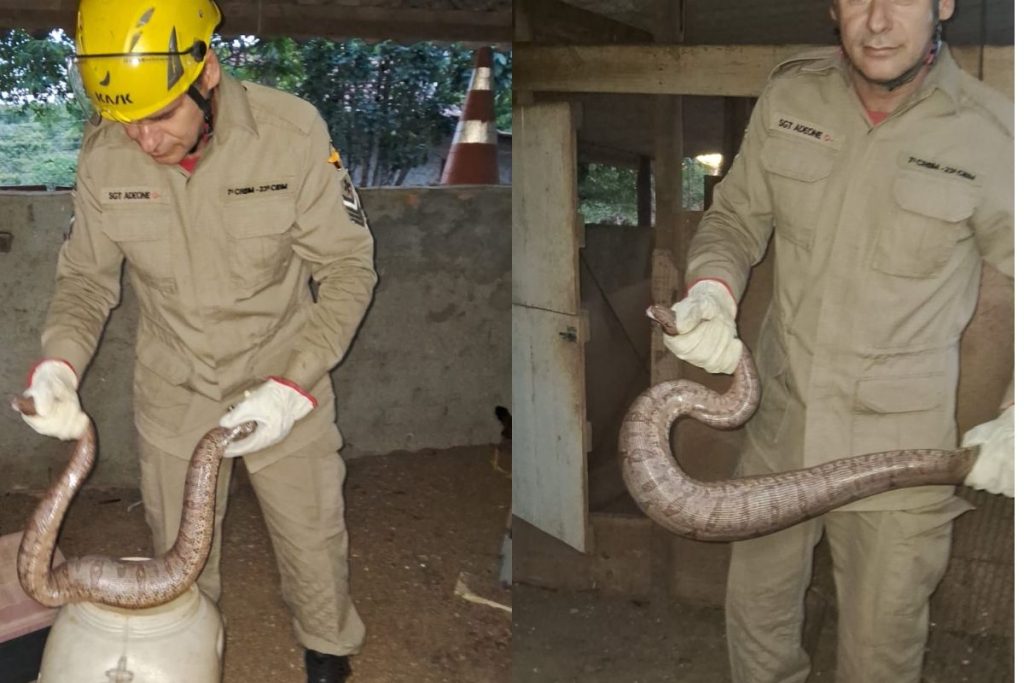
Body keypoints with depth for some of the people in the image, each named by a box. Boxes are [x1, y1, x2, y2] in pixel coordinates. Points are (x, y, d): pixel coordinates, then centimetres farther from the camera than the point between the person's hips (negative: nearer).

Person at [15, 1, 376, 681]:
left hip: (285, 388, -2)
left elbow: (348, 269, -16)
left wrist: (294, 386, -26)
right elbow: (85, 277, -2)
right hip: (172, 394, 2)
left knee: (313, 539, 17)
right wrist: (59, 363, -22)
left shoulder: (294, 132, -25)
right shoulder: (104, 154, -16)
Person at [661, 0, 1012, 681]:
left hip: (902, 452, -3)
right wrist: (712, 291, -15)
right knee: (755, 610, 23)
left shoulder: (990, 133, -16)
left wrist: (1016, 420, -20)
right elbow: (737, 216, 6)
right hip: (781, 422, 4)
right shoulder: (789, 94, -6)